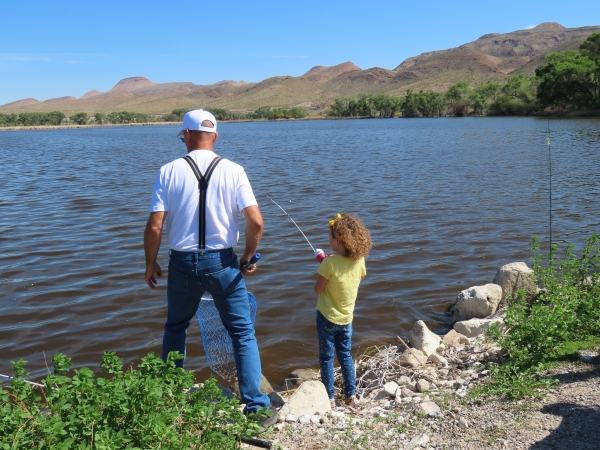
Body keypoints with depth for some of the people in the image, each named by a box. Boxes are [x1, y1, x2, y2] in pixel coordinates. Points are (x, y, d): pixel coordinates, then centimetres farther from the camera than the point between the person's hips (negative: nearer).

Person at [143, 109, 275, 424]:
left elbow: (154, 226, -8)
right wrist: (248, 256, 5)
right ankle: (255, 405, 6)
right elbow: (256, 222, -11)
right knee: (242, 332, 8)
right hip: (221, 262, -1)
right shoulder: (233, 171, -5)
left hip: (182, 262, 1)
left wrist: (150, 263, 7)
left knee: (175, 329, 22)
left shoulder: (169, 171, -5)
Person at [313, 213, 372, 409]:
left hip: (328, 316, -5)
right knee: (345, 355, 18)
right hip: (347, 317, 5)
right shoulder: (359, 260, -7)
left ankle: (330, 398, 12)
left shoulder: (330, 262, -23)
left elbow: (318, 289, -15)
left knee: (326, 358, 7)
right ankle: (351, 395, 22)